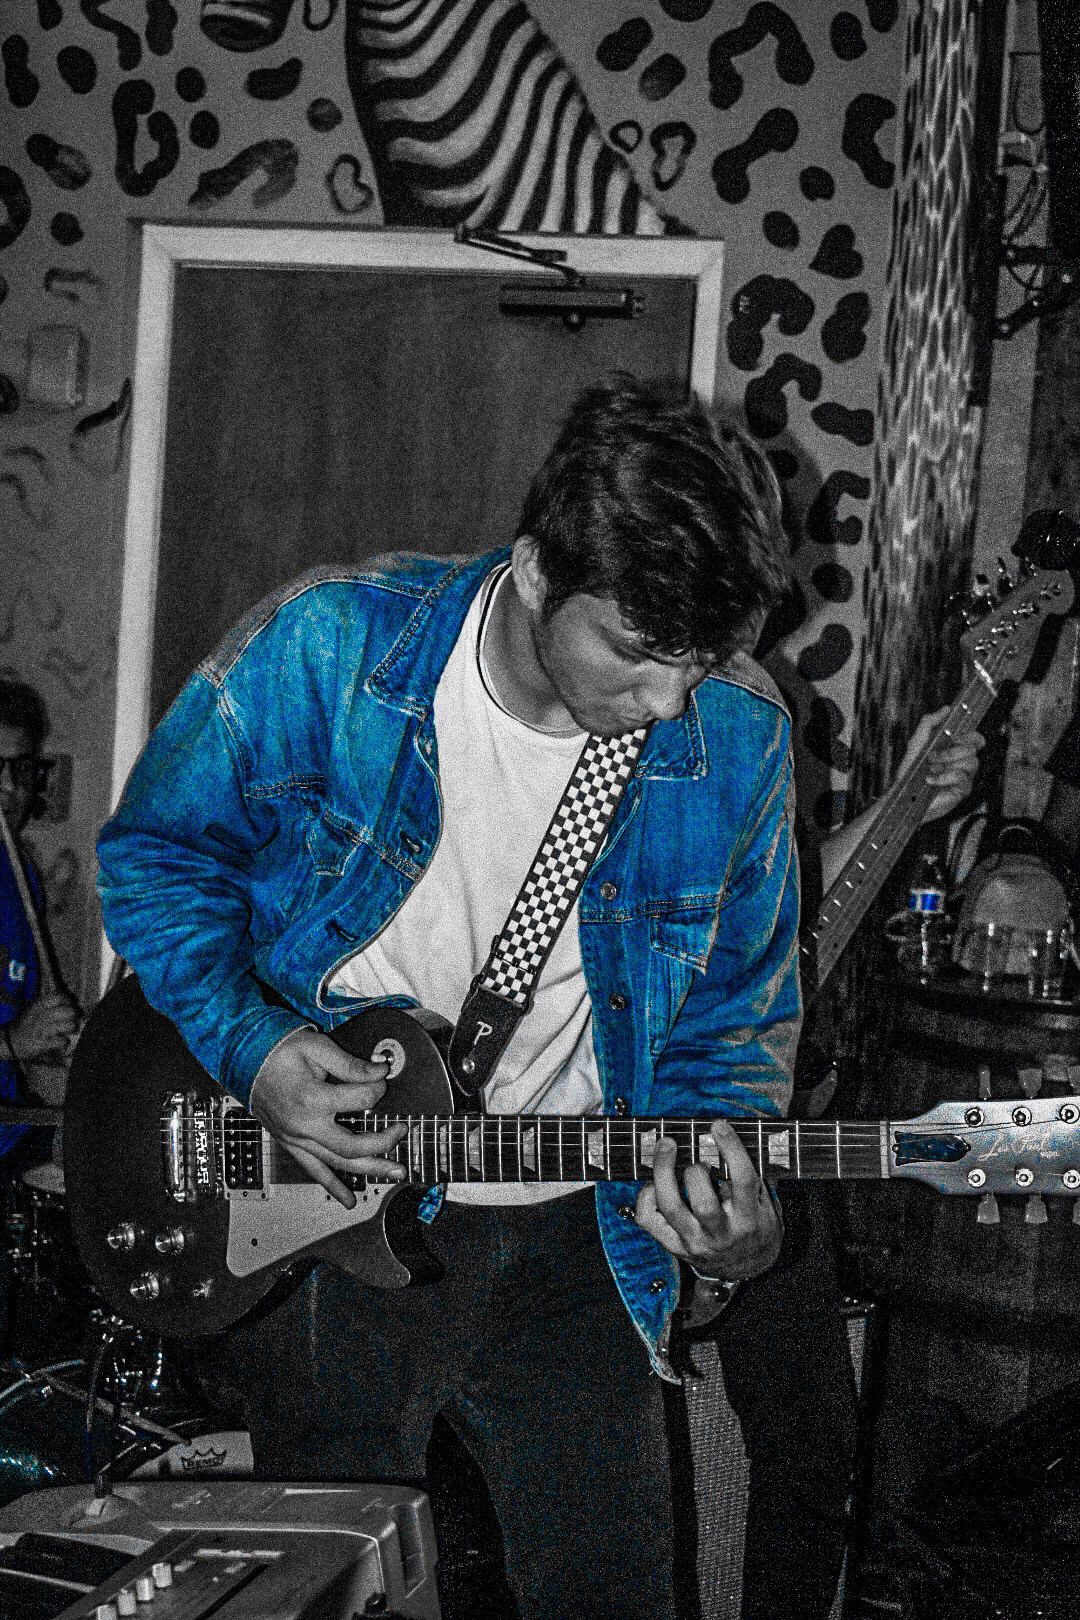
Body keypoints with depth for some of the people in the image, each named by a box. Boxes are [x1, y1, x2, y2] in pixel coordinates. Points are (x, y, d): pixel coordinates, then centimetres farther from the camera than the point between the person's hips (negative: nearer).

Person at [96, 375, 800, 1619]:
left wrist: (721, 1193, -16)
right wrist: (252, 1048, -18)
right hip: (311, 1206, -1)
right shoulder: (325, 651, -18)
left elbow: (737, 1013, 2)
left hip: (570, 1237, 2)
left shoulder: (734, 739, -11)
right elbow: (153, 855, -4)